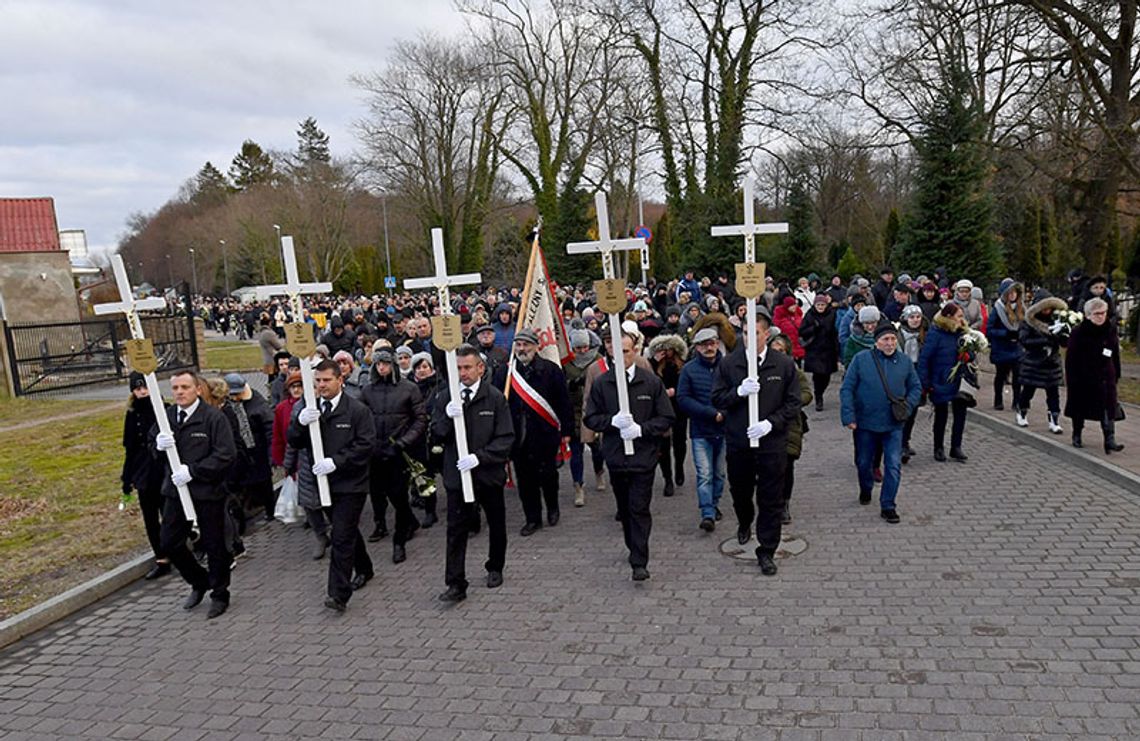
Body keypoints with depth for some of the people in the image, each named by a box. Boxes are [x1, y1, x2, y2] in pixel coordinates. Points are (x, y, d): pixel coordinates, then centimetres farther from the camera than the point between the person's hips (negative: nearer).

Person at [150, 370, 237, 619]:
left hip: (207, 492, -5)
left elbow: (225, 455, -18)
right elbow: (152, 445, 15)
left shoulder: (213, 417, -13)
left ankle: (220, 595, 25)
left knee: (214, 545, 6)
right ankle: (199, 582, 33)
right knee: (170, 543, 10)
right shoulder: (166, 416, 5)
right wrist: (159, 444, -9)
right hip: (175, 490, 5)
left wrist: (192, 471, -22)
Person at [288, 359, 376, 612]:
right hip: (325, 483, 6)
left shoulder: (357, 410, -10)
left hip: (350, 484, -6)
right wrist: (300, 422, -20)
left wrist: (335, 461, -23)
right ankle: (363, 570, 41)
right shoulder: (309, 409, 6)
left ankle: (339, 594, -6)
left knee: (342, 537, -9)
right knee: (347, 531, 21)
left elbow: (365, 445, -15)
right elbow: (294, 442, 1)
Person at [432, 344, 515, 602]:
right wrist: (447, 417, -22)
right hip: (457, 472, 0)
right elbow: (436, 434, -2)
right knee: (456, 530, -1)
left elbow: (506, 438, -10)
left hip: (489, 473, 0)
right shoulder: (445, 397, -1)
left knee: (496, 525, 17)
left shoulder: (495, 398, -7)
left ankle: (495, 569, 39)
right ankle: (456, 584, 5)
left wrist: (479, 457, -21)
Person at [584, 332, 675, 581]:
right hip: (615, 456, 3)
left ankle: (639, 563, -2)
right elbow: (590, 418, 3)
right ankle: (635, 549, 34)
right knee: (624, 509, 15)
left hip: (643, 456, -2)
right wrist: (612, 421, -16)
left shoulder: (652, 382, -1)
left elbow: (666, 418, 0)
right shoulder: (601, 383, 2)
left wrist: (641, 429, -15)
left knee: (640, 509, -5)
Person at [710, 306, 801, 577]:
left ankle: (766, 551, 18)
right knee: (740, 492, 21)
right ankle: (744, 523, 52)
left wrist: (770, 423, -16)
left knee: (771, 500, 4)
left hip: (772, 442, -2)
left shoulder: (784, 365, -5)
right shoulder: (729, 363, -3)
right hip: (738, 442, 2)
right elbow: (717, 399, -2)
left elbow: (793, 404, -3)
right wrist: (739, 391, -21)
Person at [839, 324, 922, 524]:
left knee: (894, 466, -5)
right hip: (865, 423, -1)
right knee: (864, 462, 16)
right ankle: (865, 490, 44)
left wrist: (907, 407, -6)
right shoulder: (861, 360, -7)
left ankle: (888, 506, 7)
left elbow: (916, 388, 11)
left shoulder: (905, 362, 1)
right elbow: (847, 389, -6)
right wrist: (848, 415, -13)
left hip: (894, 424, 1)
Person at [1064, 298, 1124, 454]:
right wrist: (1070, 378, -12)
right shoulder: (1078, 332, -10)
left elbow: (1115, 355, 12)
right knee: (1079, 408, 9)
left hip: (1105, 377, 3)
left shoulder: (1111, 331, 4)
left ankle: (1110, 440, -9)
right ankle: (1077, 436, 25)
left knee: (1108, 408, -7)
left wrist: (1116, 374, 10)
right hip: (1082, 378, -3)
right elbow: (1071, 357, -9)